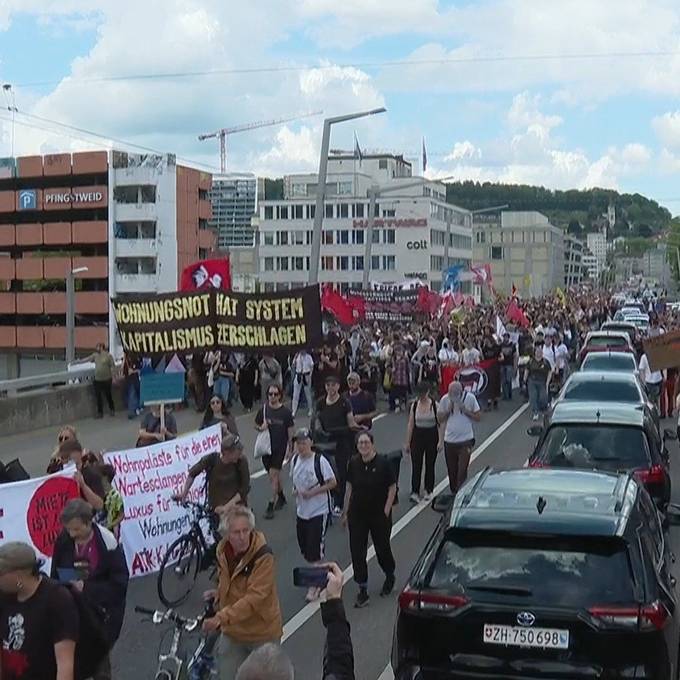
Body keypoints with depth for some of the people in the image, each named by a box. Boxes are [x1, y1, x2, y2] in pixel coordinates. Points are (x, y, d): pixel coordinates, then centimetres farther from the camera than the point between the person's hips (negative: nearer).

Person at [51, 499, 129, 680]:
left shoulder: (107, 543, -18)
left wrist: (86, 588, -23)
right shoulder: (64, 541, -8)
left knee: (99, 659, 8)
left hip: (102, 611, -3)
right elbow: (56, 576, 6)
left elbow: (119, 583, -16)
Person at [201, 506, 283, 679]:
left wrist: (221, 618, -39)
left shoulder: (263, 556, -25)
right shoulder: (222, 551, -4)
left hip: (261, 632, -5)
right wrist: (219, 593, 3)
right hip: (232, 632, 5)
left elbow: (254, 597, -32)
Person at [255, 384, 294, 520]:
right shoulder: (263, 409, -1)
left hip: (280, 447, -4)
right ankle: (281, 497, 38)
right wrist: (261, 428, -12)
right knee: (274, 475, 16)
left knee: (273, 475, -9)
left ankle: (271, 506, -4)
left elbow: (290, 431, -2)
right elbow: (256, 425, 10)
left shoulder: (286, 412, -8)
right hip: (266, 446, 4)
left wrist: (289, 447, -3)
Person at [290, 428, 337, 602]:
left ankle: (315, 586, 9)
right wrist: (295, 490, -4)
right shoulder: (295, 460, 2)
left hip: (319, 511, -6)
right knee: (305, 549, 15)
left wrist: (312, 492, -21)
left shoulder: (319, 461, -17)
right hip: (302, 511, 7)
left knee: (315, 551, -4)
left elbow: (332, 483, -13)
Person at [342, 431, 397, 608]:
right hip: (357, 515, 3)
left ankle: (390, 577, 42)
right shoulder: (354, 463, -3)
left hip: (379, 515, -3)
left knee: (382, 548, 12)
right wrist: (346, 512, 7)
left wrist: (386, 512, -12)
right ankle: (362, 590, 13)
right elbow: (350, 488, 6)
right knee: (357, 552, 1)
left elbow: (392, 489, -9)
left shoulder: (383, 463, -14)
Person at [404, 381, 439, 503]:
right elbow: (410, 424, 4)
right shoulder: (414, 405, 1)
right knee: (416, 465, -4)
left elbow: (440, 424, -4)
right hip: (417, 436, 1)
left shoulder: (435, 405, -6)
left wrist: (440, 441, -10)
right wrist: (407, 442, 3)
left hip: (431, 436, -1)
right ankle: (414, 492, -5)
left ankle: (428, 491, 22)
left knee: (430, 465, 8)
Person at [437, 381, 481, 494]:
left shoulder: (470, 398, -7)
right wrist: (449, 409, -11)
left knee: (462, 472, -10)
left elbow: (477, 418, -2)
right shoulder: (445, 399, -2)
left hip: (466, 440, -3)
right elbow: (440, 418, 4)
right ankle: (453, 493, 27)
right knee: (452, 471, 12)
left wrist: (465, 410, -15)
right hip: (449, 441, 3)